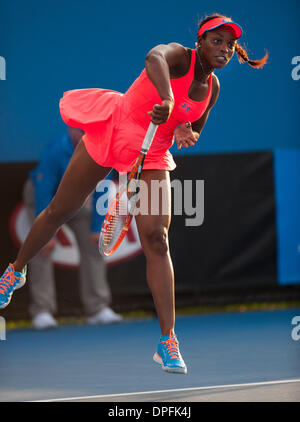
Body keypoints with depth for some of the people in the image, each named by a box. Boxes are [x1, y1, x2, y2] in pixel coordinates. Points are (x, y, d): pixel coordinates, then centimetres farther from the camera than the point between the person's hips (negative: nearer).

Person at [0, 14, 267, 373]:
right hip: (110, 134, -4)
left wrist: (188, 134, -8)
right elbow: (154, 57, -43)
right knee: (59, 211, 11)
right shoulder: (179, 56, -17)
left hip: (152, 158, 4)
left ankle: (168, 343, -10)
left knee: (156, 239, -11)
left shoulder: (212, 88, 1)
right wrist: (166, 98, -61)